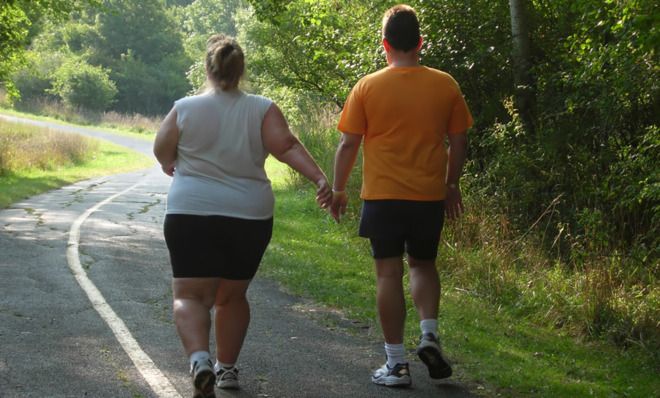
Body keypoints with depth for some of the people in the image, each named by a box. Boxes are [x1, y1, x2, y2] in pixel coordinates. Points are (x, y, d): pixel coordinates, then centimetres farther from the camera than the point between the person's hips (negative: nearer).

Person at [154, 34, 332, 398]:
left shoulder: (185, 109, -2)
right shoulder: (262, 109, 0)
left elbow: (162, 152, 9)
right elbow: (286, 146, -13)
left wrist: (174, 168, 29)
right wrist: (320, 179, -19)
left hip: (191, 214, -2)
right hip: (250, 217, 2)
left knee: (189, 295, -2)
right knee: (232, 296, 19)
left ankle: (199, 359, -26)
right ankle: (227, 368, 24)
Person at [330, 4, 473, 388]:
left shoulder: (367, 87, -5)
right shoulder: (446, 85, 0)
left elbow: (348, 144, -2)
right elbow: (459, 142, 5)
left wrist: (339, 189, 9)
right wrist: (452, 185, 19)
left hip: (382, 197, -2)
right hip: (430, 197, 2)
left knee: (389, 274, 4)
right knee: (424, 265, 22)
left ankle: (397, 363, 5)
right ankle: (430, 335, 2)